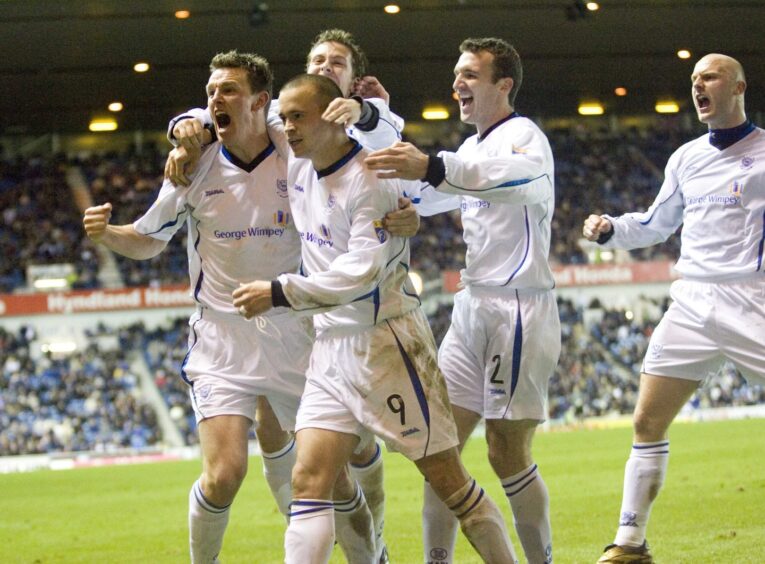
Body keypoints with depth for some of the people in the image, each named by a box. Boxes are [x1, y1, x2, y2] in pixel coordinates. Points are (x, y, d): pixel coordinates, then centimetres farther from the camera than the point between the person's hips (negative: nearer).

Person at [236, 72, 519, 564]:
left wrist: (278, 294, -24)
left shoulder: (370, 180, -17)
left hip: (387, 343, -7)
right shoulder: (296, 170, 6)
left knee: (446, 477, 0)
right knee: (309, 480, -6)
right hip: (332, 348, 7)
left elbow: (360, 274, -25)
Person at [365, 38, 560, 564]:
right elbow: (415, 197, 30)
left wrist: (432, 167, -54)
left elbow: (518, 171, -36)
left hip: (519, 308, -9)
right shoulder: (475, 149, 19)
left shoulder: (522, 134, -10)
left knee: (507, 454, -6)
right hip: (473, 306, 9)